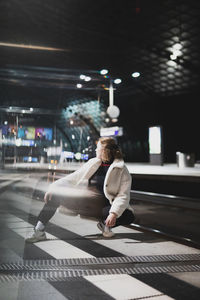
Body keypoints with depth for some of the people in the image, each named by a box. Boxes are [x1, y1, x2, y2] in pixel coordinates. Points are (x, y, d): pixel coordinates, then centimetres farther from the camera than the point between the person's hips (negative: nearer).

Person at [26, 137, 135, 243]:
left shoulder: (122, 171, -5)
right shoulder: (92, 164, 9)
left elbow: (123, 196, -14)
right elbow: (72, 178, 8)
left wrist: (114, 213, -31)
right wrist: (53, 186, -6)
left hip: (105, 205, -3)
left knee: (129, 216, -31)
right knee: (54, 194, -12)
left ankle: (105, 224, 1)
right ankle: (39, 231, -11)